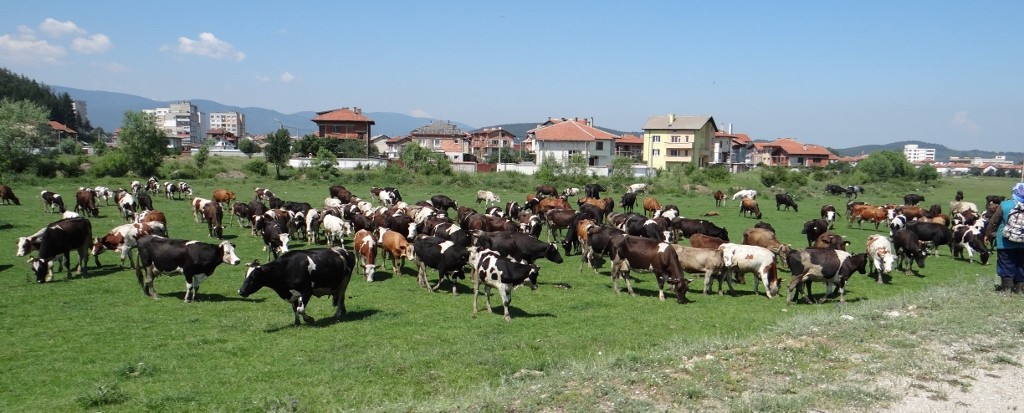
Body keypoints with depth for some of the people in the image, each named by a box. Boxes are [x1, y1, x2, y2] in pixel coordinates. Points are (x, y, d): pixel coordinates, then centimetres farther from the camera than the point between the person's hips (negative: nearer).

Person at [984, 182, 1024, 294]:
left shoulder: (1004, 205, -11)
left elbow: (993, 222, -4)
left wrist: (988, 235, 8)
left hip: (1005, 242, -2)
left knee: (1006, 264, 6)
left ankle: (1006, 287, 9)